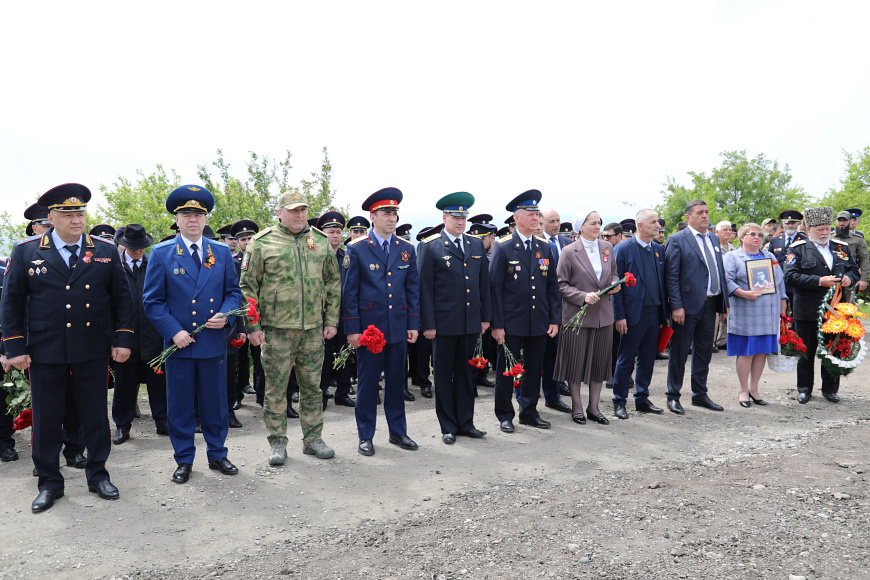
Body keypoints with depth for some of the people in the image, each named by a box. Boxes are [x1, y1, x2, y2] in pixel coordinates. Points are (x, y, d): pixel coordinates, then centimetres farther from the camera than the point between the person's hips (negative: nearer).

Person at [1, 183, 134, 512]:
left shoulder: (105, 251, 5)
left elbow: (122, 298, 7)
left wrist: (123, 340, 1)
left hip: (93, 353, 1)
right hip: (45, 353, 0)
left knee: (96, 418, 9)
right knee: (46, 421, 9)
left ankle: (97, 475, 25)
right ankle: (49, 483, 25)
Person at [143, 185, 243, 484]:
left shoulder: (222, 252, 7)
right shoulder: (161, 253, 0)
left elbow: (233, 291, 10)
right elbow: (152, 300, -1)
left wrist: (225, 315, -10)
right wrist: (174, 331, -12)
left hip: (214, 341, 2)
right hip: (179, 343, -1)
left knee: (215, 403, 11)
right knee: (180, 406, 8)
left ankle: (217, 455, 27)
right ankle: (184, 460, 23)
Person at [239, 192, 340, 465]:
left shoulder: (321, 241, 9)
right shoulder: (261, 243, -1)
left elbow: (333, 283, 12)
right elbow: (248, 287, 0)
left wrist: (331, 320, 7)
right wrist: (252, 326, -5)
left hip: (314, 329, 3)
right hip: (276, 329, -3)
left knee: (312, 386, 10)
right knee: (276, 387, 4)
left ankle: (313, 439, 23)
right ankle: (278, 442, 18)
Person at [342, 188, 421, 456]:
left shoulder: (407, 249, 8)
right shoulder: (357, 249, -3)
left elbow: (413, 289, 10)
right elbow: (349, 292, -3)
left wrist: (414, 324, 4)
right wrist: (352, 329, -8)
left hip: (398, 328, 3)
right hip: (369, 326, -3)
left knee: (396, 381, 12)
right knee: (367, 383, 5)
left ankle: (398, 431, 25)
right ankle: (365, 436, 18)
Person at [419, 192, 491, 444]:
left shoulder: (477, 245, 11)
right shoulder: (430, 246, -4)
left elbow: (484, 284, 13)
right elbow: (425, 288, -6)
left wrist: (486, 317, 9)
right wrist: (428, 324, -10)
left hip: (471, 322, 4)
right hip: (444, 322, -4)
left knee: (465, 373, 12)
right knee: (444, 374, 7)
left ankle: (465, 423, 24)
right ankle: (448, 427, 18)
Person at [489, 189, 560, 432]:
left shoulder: (544, 247, 8)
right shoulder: (503, 248, -7)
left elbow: (552, 286, 10)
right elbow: (495, 288, -8)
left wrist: (555, 319, 4)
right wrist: (496, 324, -12)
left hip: (539, 322, 5)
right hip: (512, 322, -4)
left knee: (534, 369, 13)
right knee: (506, 369, 6)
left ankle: (529, 412, 28)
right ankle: (505, 415, 20)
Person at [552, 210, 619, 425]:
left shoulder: (607, 247, 7)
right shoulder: (569, 252, -7)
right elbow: (561, 285, -8)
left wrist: (614, 284, -2)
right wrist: (583, 296, -19)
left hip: (604, 314, 5)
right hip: (577, 315, -5)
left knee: (601, 361, 10)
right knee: (576, 361, 4)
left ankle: (593, 407, 23)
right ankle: (577, 407, 19)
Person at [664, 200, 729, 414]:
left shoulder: (714, 239, 14)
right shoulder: (677, 240, -7)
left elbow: (720, 271, 17)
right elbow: (671, 276, -12)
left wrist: (724, 302, 11)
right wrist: (676, 306, -18)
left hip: (710, 304, 7)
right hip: (688, 305, -6)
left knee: (704, 352, 14)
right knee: (679, 352, 3)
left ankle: (700, 394, 26)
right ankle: (673, 397, 14)